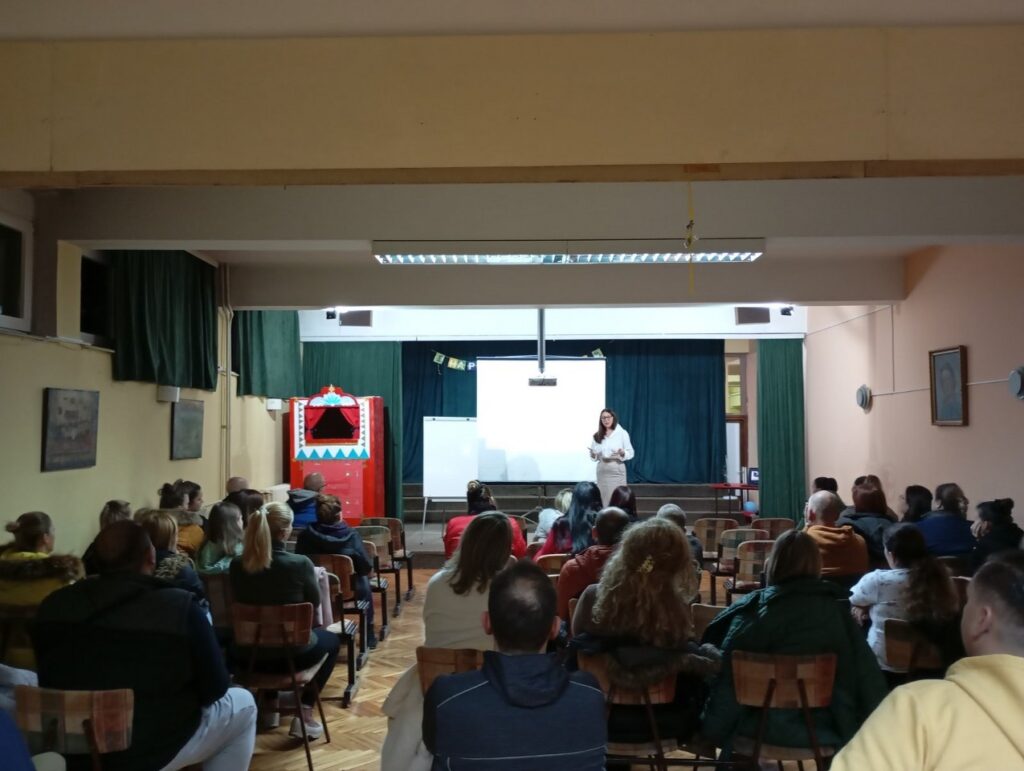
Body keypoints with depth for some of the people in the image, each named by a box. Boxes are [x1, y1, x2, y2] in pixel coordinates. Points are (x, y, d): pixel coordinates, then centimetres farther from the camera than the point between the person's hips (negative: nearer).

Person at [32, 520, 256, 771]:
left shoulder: (53, 605, -7)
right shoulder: (180, 607, -20)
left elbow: (50, 684, 8)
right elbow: (214, 688, -12)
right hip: (155, 749, -5)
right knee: (243, 705, 18)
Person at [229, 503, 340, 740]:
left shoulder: (237, 565, -11)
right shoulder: (300, 563, -22)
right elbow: (314, 601, -3)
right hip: (293, 652, -4)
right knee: (331, 639, 28)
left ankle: (268, 705, 39)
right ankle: (304, 713, 17)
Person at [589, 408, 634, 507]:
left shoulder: (622, 433, -1)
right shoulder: (597, 435, 8)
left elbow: (630, 453, 0)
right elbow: (594, 457, 13)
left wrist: (622, 453, -20)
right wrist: (593, 455, -9)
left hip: (617, 469, -3)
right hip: (602, 470, 3)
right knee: (603, 498, 3)